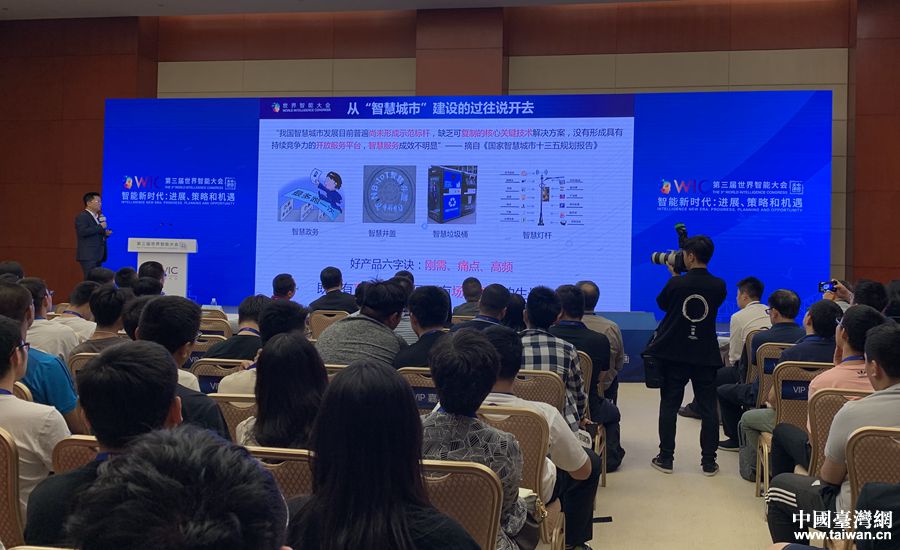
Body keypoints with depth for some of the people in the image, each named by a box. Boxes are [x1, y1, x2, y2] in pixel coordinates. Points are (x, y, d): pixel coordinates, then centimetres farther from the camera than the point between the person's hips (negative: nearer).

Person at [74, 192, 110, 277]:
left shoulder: (97, 217, 21)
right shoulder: (82, 216, -6)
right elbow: (83, 231, -22)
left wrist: (105, 233, 6)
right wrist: (100, 227, -16)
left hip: (97, 255, 9)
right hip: (88, 256, -9)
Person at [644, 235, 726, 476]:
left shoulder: (676, 283, -11)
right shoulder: (718, 286, -6)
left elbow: (662, 303, 7)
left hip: (674, 354, -1)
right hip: (705, 355, 1)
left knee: (669, 406, 7)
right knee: (708, 408, 7)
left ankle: (666, 458, 11)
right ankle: (708, 462, 9)